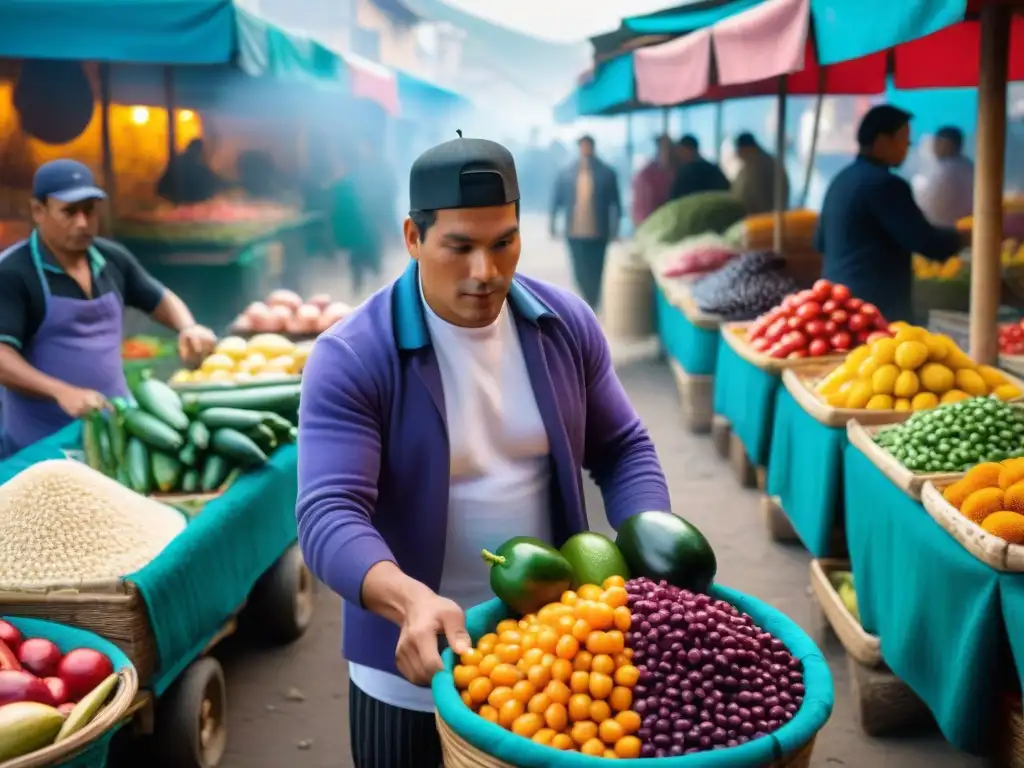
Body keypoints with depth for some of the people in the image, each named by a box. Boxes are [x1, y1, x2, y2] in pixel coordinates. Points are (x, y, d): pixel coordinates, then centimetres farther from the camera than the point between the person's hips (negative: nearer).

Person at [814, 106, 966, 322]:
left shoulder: (841, 179, 13)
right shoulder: (884, 183, -14)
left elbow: (821, 242, 23)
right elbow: (926, 242, -16)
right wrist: (960, 238, 3)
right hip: (877, 305, -9)